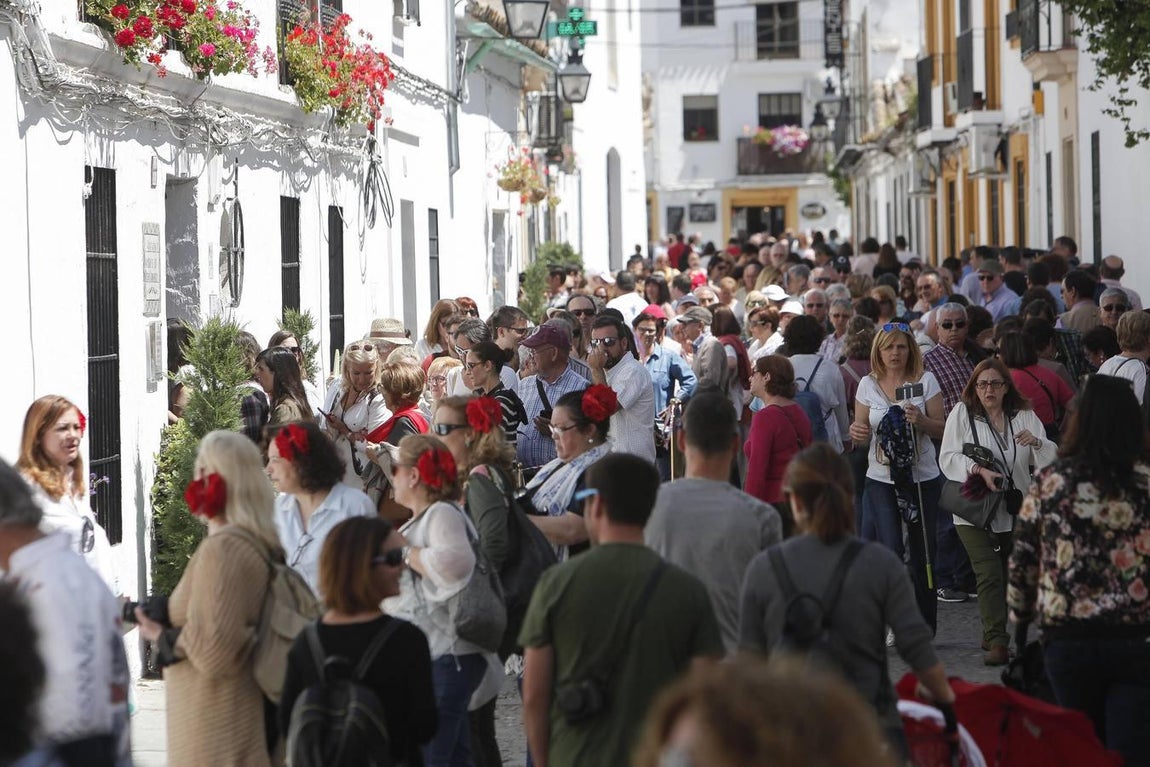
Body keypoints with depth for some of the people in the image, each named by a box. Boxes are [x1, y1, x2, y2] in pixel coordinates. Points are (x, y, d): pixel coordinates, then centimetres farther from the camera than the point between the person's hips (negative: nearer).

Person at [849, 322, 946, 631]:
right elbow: (861, 439, 10)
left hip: (922, 477, 0)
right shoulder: (868, 385, 5)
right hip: (881, 479, 0)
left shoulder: (926, 380, 1)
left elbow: (942, 429, 1)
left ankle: (924, 628, 14)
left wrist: (920, 420, -18)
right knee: (891, 550, -9)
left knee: (923, 554, 4)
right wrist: (857, 433, -13)